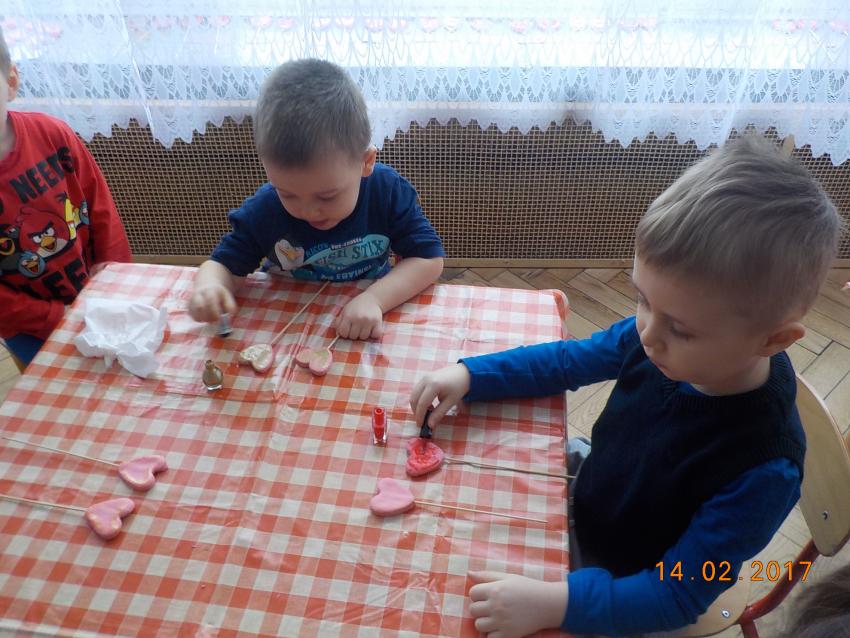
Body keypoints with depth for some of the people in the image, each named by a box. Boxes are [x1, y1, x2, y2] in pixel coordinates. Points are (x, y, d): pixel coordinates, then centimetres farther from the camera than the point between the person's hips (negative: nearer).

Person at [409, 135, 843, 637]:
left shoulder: (764, 470, -35)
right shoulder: (662, 334, -22)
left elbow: (677, 597, -27)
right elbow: (568, 361, -5)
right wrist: (468, 375, -15)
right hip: (583, 507, 5)